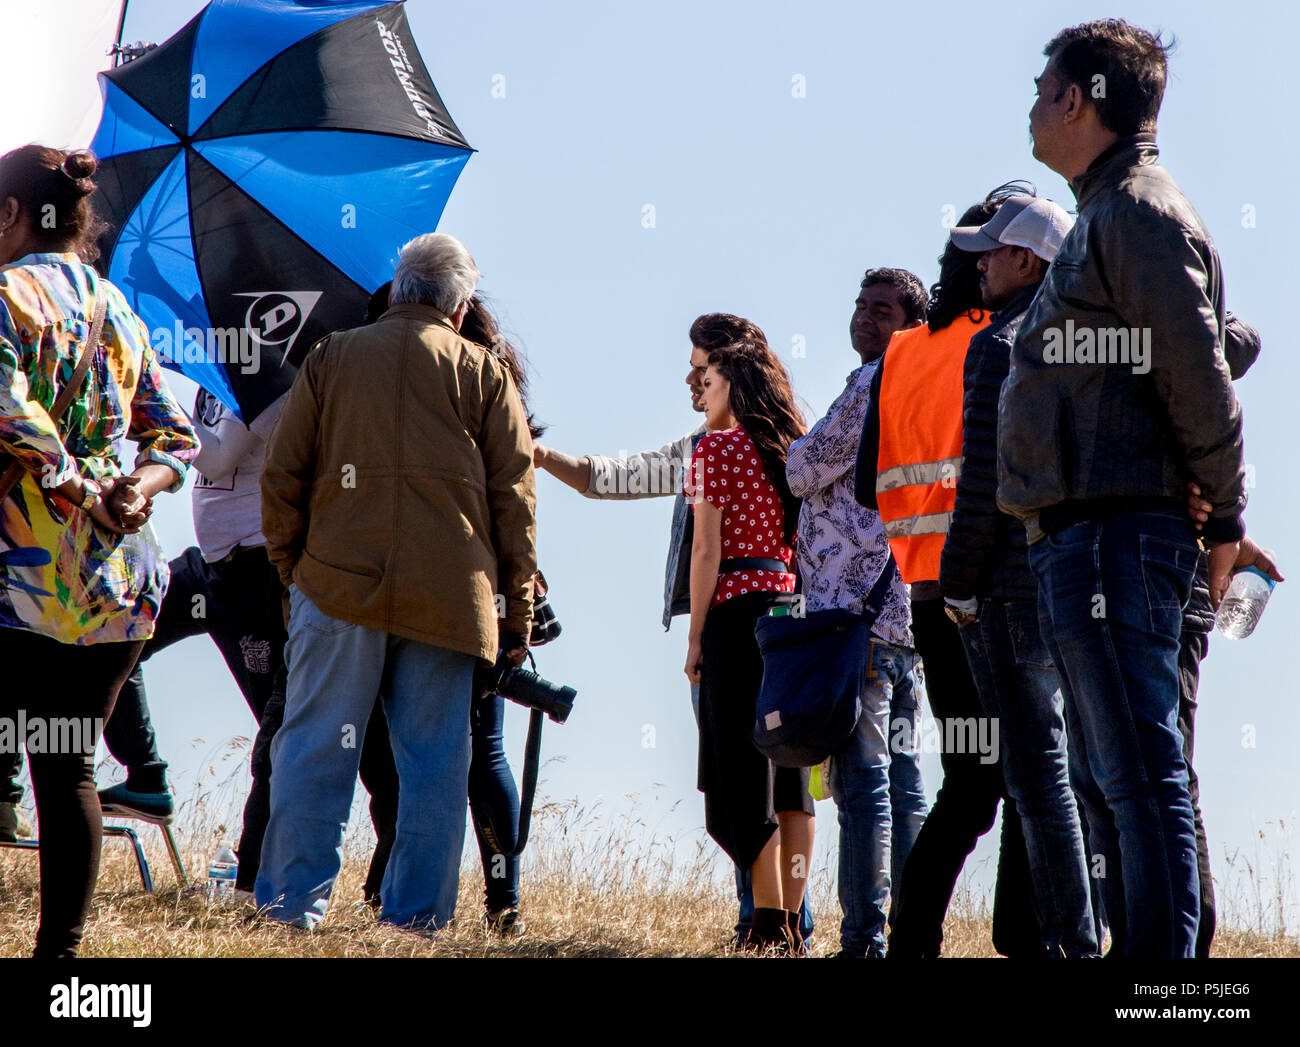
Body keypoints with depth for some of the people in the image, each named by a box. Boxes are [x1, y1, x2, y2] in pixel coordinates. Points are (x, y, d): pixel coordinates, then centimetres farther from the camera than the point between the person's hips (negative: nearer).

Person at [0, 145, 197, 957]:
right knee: (71, 766, 8)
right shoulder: (119, 312, 18)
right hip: (117, 579, 6)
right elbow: (178, 438, 15)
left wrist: (77, 489, -10)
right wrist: (137, 488, -3)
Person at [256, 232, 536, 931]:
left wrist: (290, 568, 18)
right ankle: (415, 915, 3)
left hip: (338, 585, 0)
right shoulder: (482, 374, 8)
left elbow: (282, 477, 8)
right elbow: (513, 499, 6)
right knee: (435, 761, 4)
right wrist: (516, 612, 10)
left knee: (315, 749, 2)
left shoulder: (331, 359, 10)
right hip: (448, 599, 0)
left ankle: (293, 904, -2)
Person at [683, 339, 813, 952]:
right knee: (790, 775, 8)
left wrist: (694, 637, -6)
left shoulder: (716, 448, -4)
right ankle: (791, 925, 7)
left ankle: (769, 927, -9)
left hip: (738, 609, -7)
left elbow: (707, 550, -9)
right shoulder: (791, 452, 14)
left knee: (743, 775, -5)